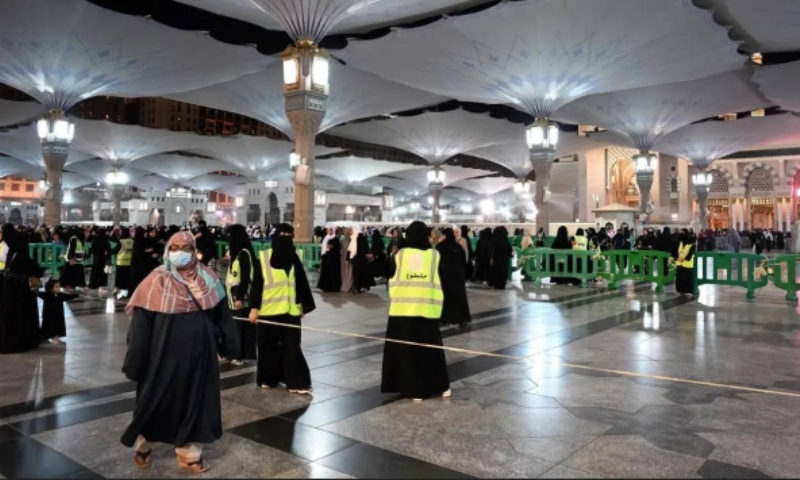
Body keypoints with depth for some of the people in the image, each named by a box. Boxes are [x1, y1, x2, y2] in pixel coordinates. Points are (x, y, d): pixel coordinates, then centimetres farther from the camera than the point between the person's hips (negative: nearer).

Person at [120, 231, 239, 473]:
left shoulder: (207, 279, 0)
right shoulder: (156, 282, -9)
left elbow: (222, 315, 5)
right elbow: (141, 324, -9)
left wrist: (233, 344, 4)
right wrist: (134, 361, -11)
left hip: (198, 356, 3)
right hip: (163, 356, -2)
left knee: (194, 400, 12)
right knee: (156, 400, 13)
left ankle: (189, 453, 28)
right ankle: (143, 445, 39)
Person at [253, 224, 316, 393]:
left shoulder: (293, 257, 5)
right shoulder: (263, 257, -3)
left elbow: (301, 283, 9)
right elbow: (257, 283, -3)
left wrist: (304, 305, 8)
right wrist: (254, 307, -8)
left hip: (290, 310, 1)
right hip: (268, 310, -1)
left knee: (291, 346, 0)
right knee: (269, 345, 9)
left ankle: (296, 382, 4)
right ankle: (269, 378, 24)